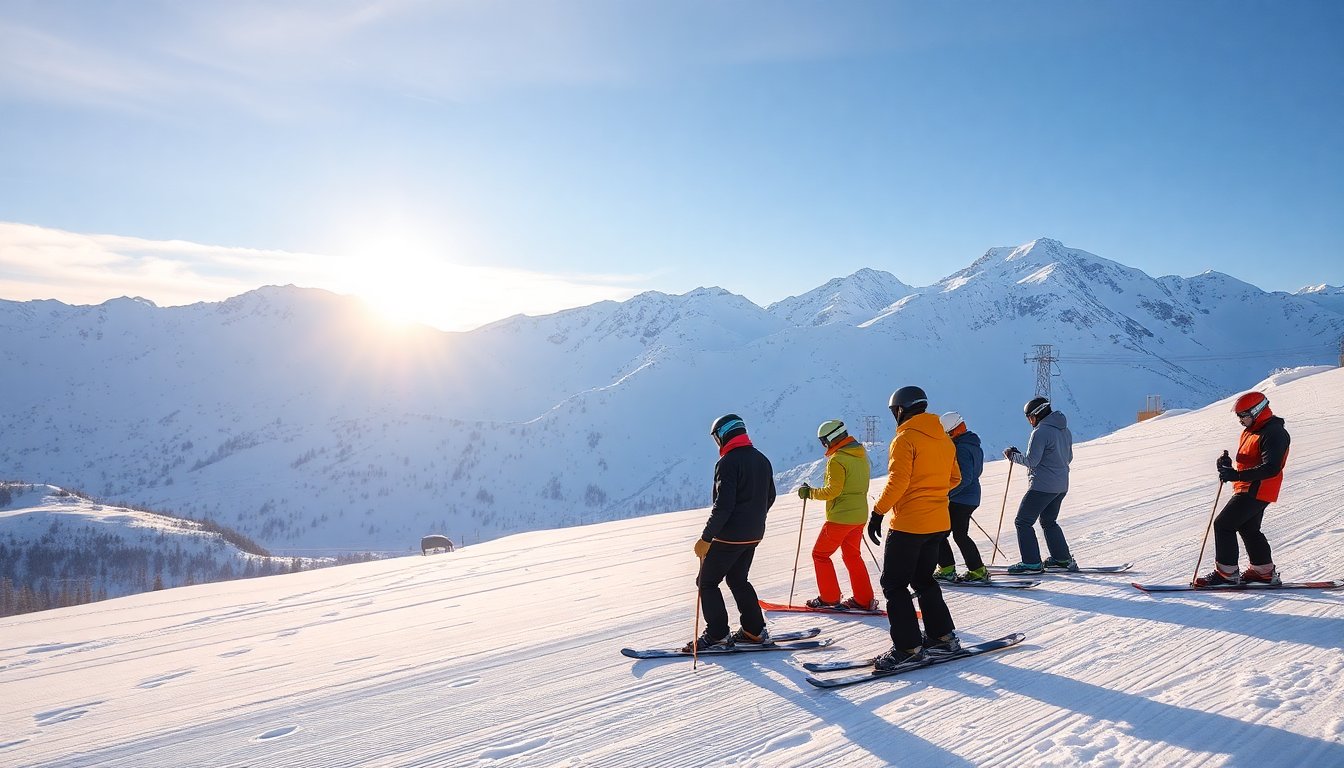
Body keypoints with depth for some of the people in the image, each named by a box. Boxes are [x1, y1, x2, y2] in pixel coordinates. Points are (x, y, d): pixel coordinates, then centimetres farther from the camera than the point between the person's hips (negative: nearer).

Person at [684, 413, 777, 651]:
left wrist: (706, 538, -19)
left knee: (707, 582, 4)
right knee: (738, 579, 22)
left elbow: (723, 505, -23)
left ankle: (717, 635, 4)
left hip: (730, 535, -8)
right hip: (753, 534, 8)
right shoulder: (762, 460, 9)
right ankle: (755, 630, 22)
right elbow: (770, 497, 18)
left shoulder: (728, 462, -17)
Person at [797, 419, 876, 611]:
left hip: (840, 516, -8)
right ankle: (864, 600, 17)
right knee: (852, 555, 19)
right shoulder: (861, 454, 8)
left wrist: (810, 492, -9)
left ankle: (829, 598, 8)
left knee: (820, 554, 6)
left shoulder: (837, 460, -18)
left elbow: (832, 491, -20)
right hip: (859, 515, 8)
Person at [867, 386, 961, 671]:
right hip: (938, 523, 8)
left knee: (894, 584, 0)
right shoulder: (944, 439, 11)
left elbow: (897, 481, -21)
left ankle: (908, 648, -1)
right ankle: (943, 637, 23)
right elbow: (954, 478, 18)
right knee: (923, 579, 22)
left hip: (908, 524, -8)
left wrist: (878, 512, -15)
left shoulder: (905, 438, -13)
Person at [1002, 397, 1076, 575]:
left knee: (1023, 522, 0)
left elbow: (1031, 461, -18)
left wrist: (1012, 455, -3)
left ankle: (1032, 563, -2)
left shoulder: (1040, 432, -18)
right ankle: (1063, 559, 24)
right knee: (1049, 521, 24)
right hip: (1061, 486, 9)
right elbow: (1068, 458, 18)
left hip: (1042, 486, -9)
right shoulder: (1065, 430, 10)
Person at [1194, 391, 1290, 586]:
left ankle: (1227, 573, -6)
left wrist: (1236, 475, -30)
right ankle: (1264, 572, 32)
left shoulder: (1274, 433, -18)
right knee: (1248, 529, 21)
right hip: (1249, 489, 11)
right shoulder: (1251, 431, 15)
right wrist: (1228, 465, -1)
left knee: (1223, 525, -11)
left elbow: (1271, 468, -27)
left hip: (1256, 491, -11)